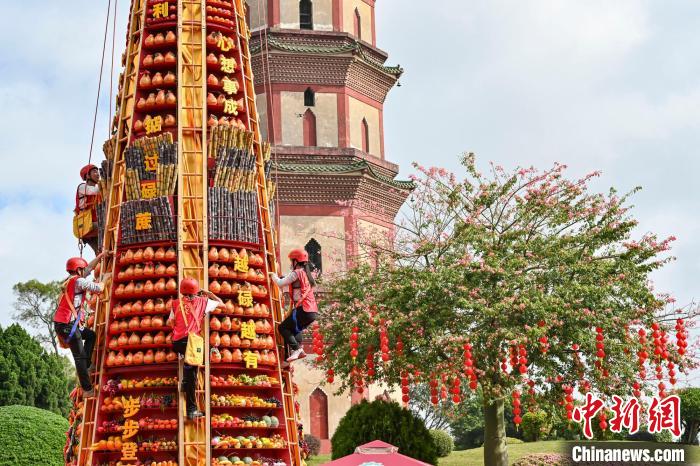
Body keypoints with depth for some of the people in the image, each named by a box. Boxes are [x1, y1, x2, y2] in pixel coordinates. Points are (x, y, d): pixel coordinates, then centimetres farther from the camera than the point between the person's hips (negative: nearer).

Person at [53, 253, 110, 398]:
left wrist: (100, 256, 34)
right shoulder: (79, 281, -9)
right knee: (79, 356, -6)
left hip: (62, 324, 9)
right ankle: (88, 390, -4)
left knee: (91, 335, 26)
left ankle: (86, 366, 18)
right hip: (67, 325, -9)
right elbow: (98, 288, -9)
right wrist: (105, 279, 10)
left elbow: (89, 268, 28)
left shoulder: (70, 280, 17)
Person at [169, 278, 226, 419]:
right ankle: (191, 409, -5)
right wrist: (210, 294, 34)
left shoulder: (176, 304, 16)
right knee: (191, 373, -2)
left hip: (177, 342, 3)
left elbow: (172, 323, 12)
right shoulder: (203, 302, 12)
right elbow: (223, 305, 22)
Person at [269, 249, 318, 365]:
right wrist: (279, 277, 21)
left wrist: (273, 276, 10)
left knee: (283, 327, 0)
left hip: (303, 309, -8)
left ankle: (296, 348, -15)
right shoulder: (307, 273, 21)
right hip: (312, 311, 8)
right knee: (294, 329, 22)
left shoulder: (296, 273, -5)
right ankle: (299, 350, 4)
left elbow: (281, 283, -8)